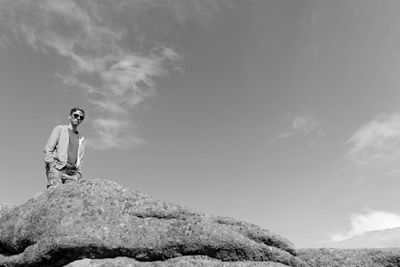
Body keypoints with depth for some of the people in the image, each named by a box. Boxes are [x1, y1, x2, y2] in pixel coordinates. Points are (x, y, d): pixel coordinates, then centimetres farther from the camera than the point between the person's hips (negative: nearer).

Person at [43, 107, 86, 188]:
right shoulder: (60, 129, 13)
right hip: (57, 169, -3)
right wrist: (52, 166, -9)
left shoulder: (81, 138, 25)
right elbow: (48, 149, 3)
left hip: (72, 173, 4)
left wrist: (78, 172, 10)